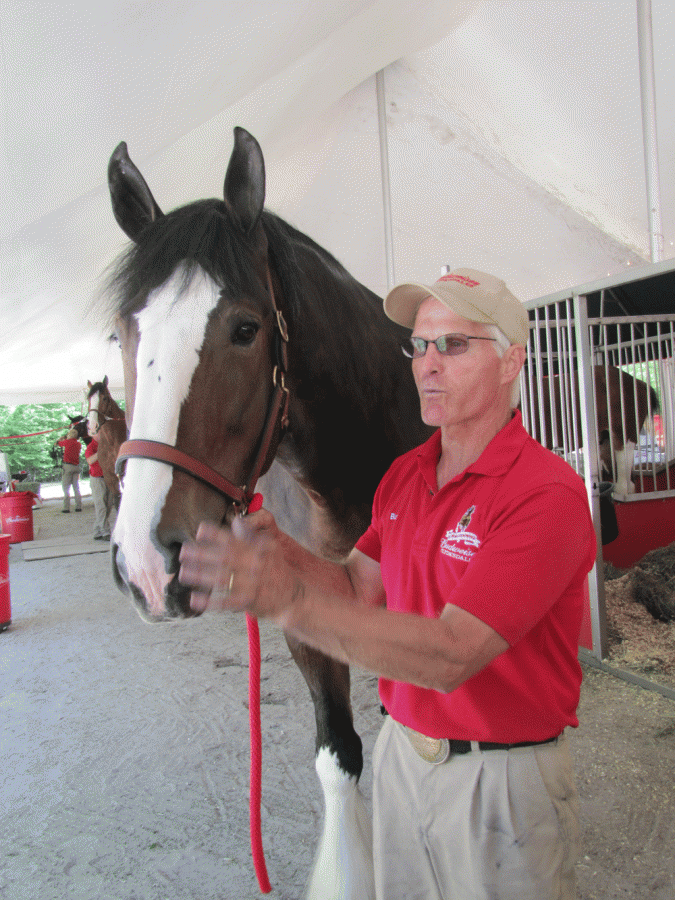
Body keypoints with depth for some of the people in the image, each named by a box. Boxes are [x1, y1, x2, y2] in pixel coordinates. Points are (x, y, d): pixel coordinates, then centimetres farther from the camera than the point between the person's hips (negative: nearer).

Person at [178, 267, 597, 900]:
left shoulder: (547, 493, -23)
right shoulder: (403, 475, 1)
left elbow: (450, 656, -31)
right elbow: (356, 591, 2)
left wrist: (290, 600, -40)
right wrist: (277, 548, -15)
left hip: (500, 781, -6)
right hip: (400, 754, 6)